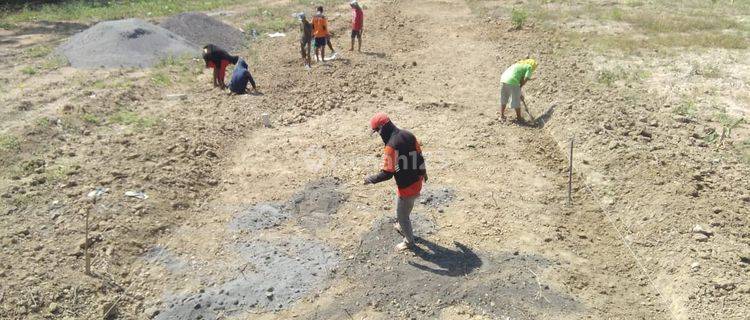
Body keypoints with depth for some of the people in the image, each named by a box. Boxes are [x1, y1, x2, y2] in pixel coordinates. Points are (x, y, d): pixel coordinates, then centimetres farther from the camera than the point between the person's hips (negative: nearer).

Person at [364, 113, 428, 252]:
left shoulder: (391, 146, -29)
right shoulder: (408, 135, -4)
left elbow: (387, 173, -26)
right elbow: (419, 156, 8)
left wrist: (370, 179, -10)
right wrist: (423, 172, 24)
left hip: (406, 187, -8)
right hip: (417, 182, 8)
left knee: (401, 215, 15)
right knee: (406, 208, 33)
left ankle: (409, 241, 34)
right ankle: (403, 227, 57)